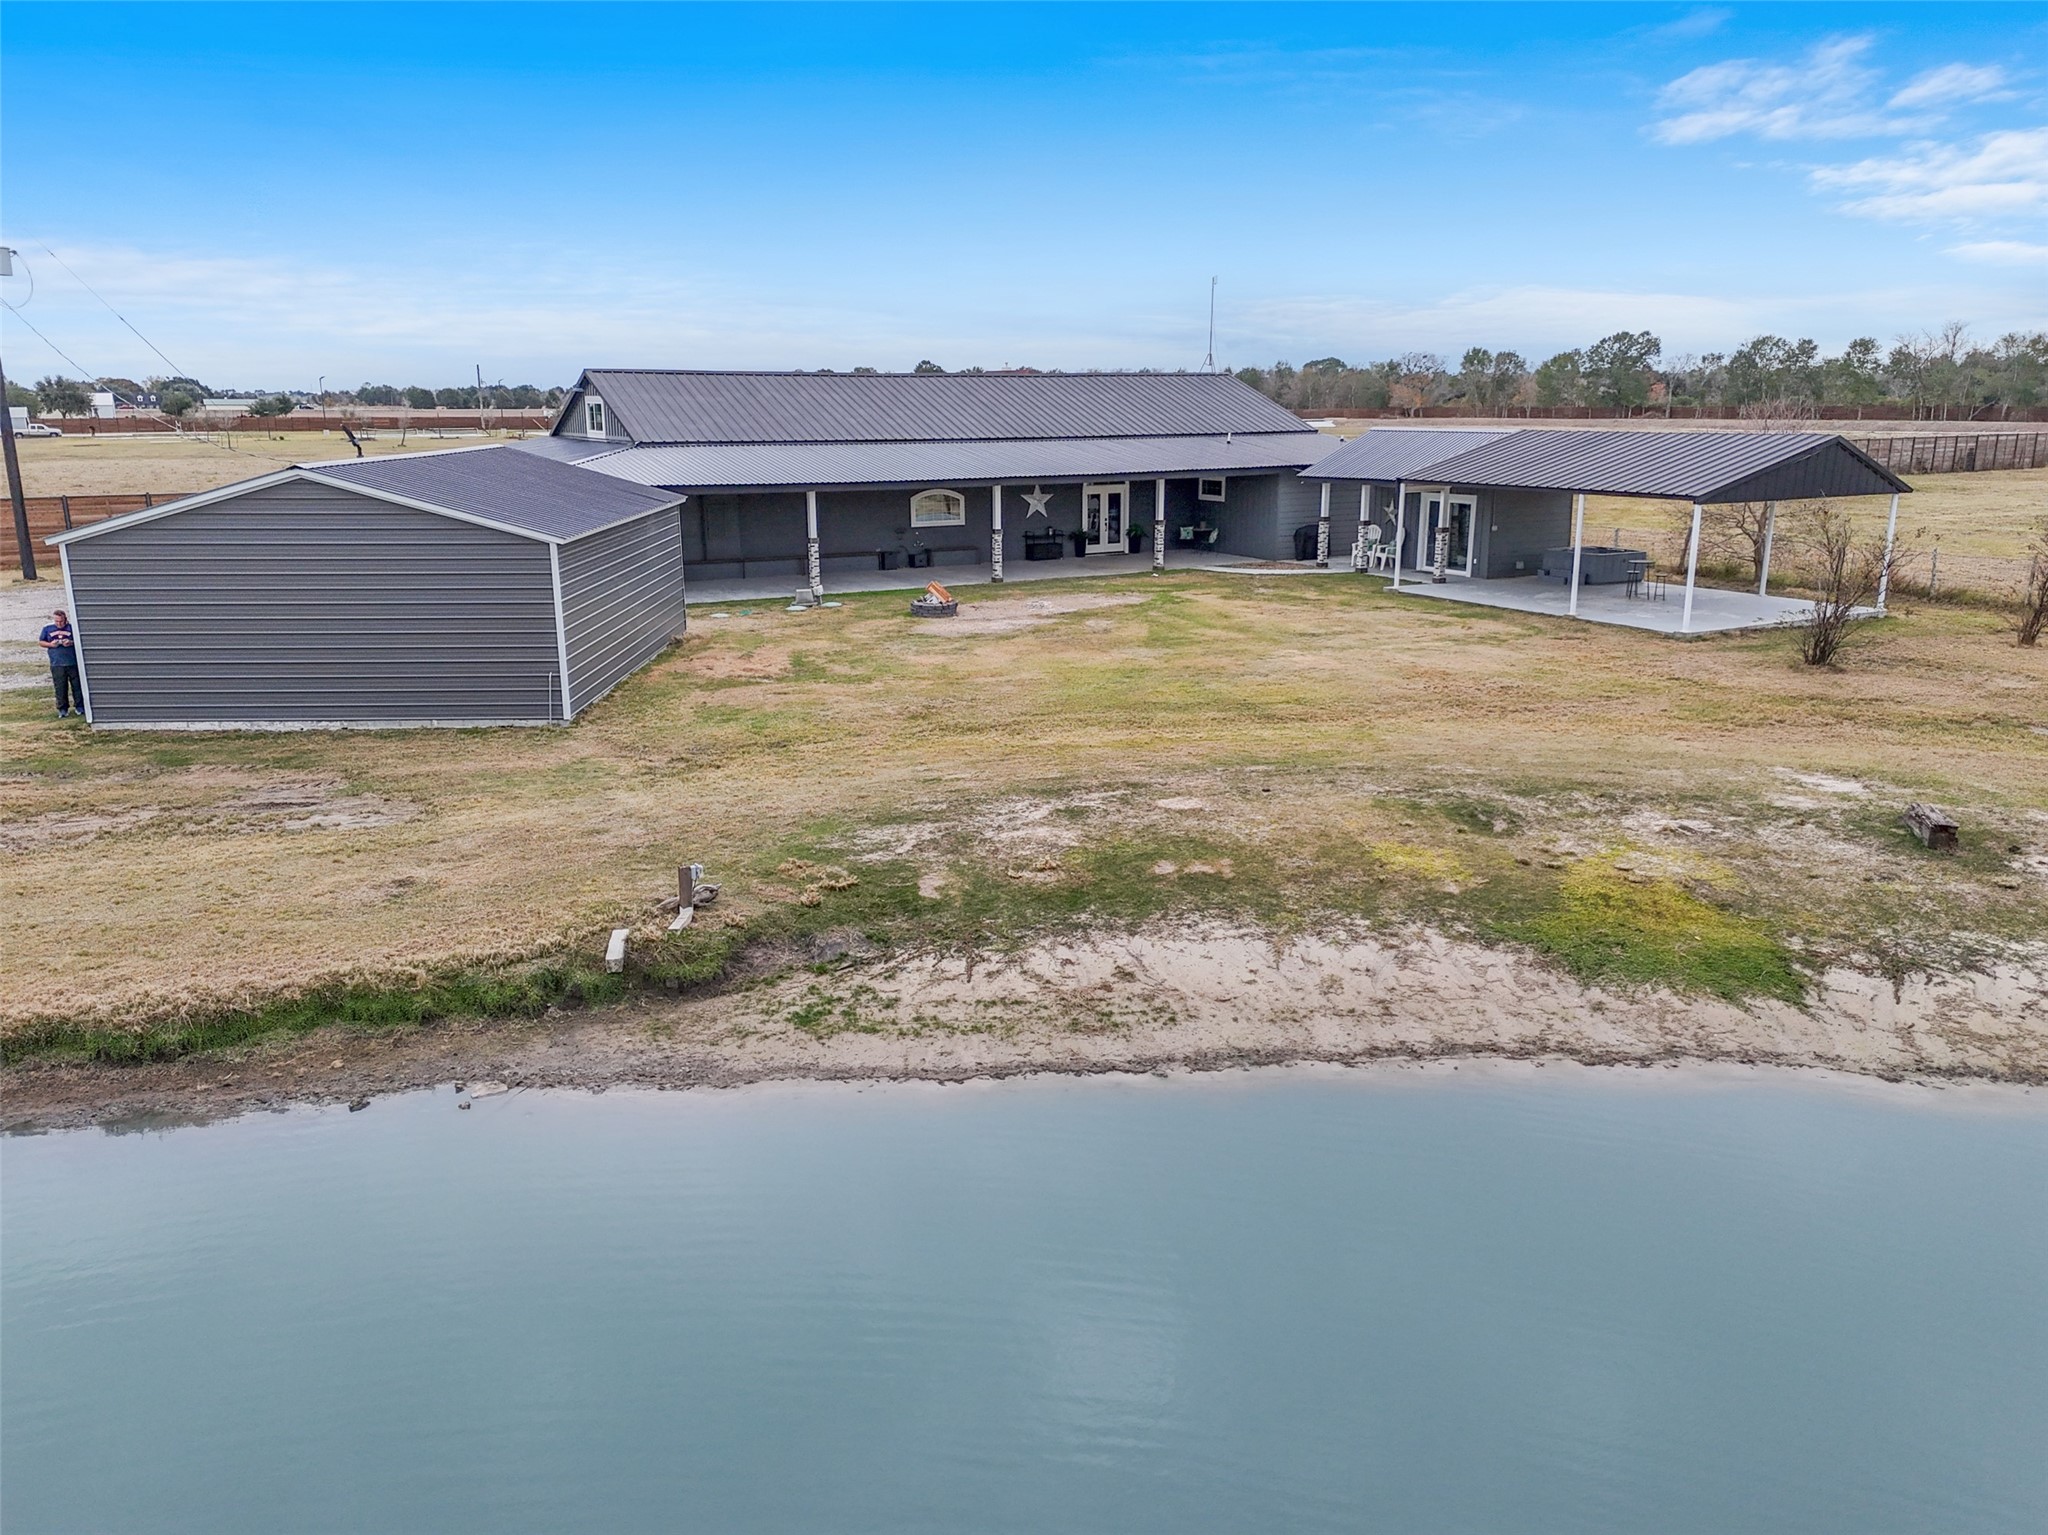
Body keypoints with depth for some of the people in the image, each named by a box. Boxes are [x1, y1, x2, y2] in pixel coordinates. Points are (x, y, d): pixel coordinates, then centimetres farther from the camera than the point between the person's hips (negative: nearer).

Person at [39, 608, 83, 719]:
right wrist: (50, 644, -6)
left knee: (77, 685, 4)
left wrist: (71, 643, -16)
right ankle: (63, 709, 8)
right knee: (60, 688, 2)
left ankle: (80, 707, 14)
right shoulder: (47, 628, 7)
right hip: (57, 664, 1)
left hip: (73, 662, -1)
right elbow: (41, 642, 14)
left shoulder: (71, 627, 1)